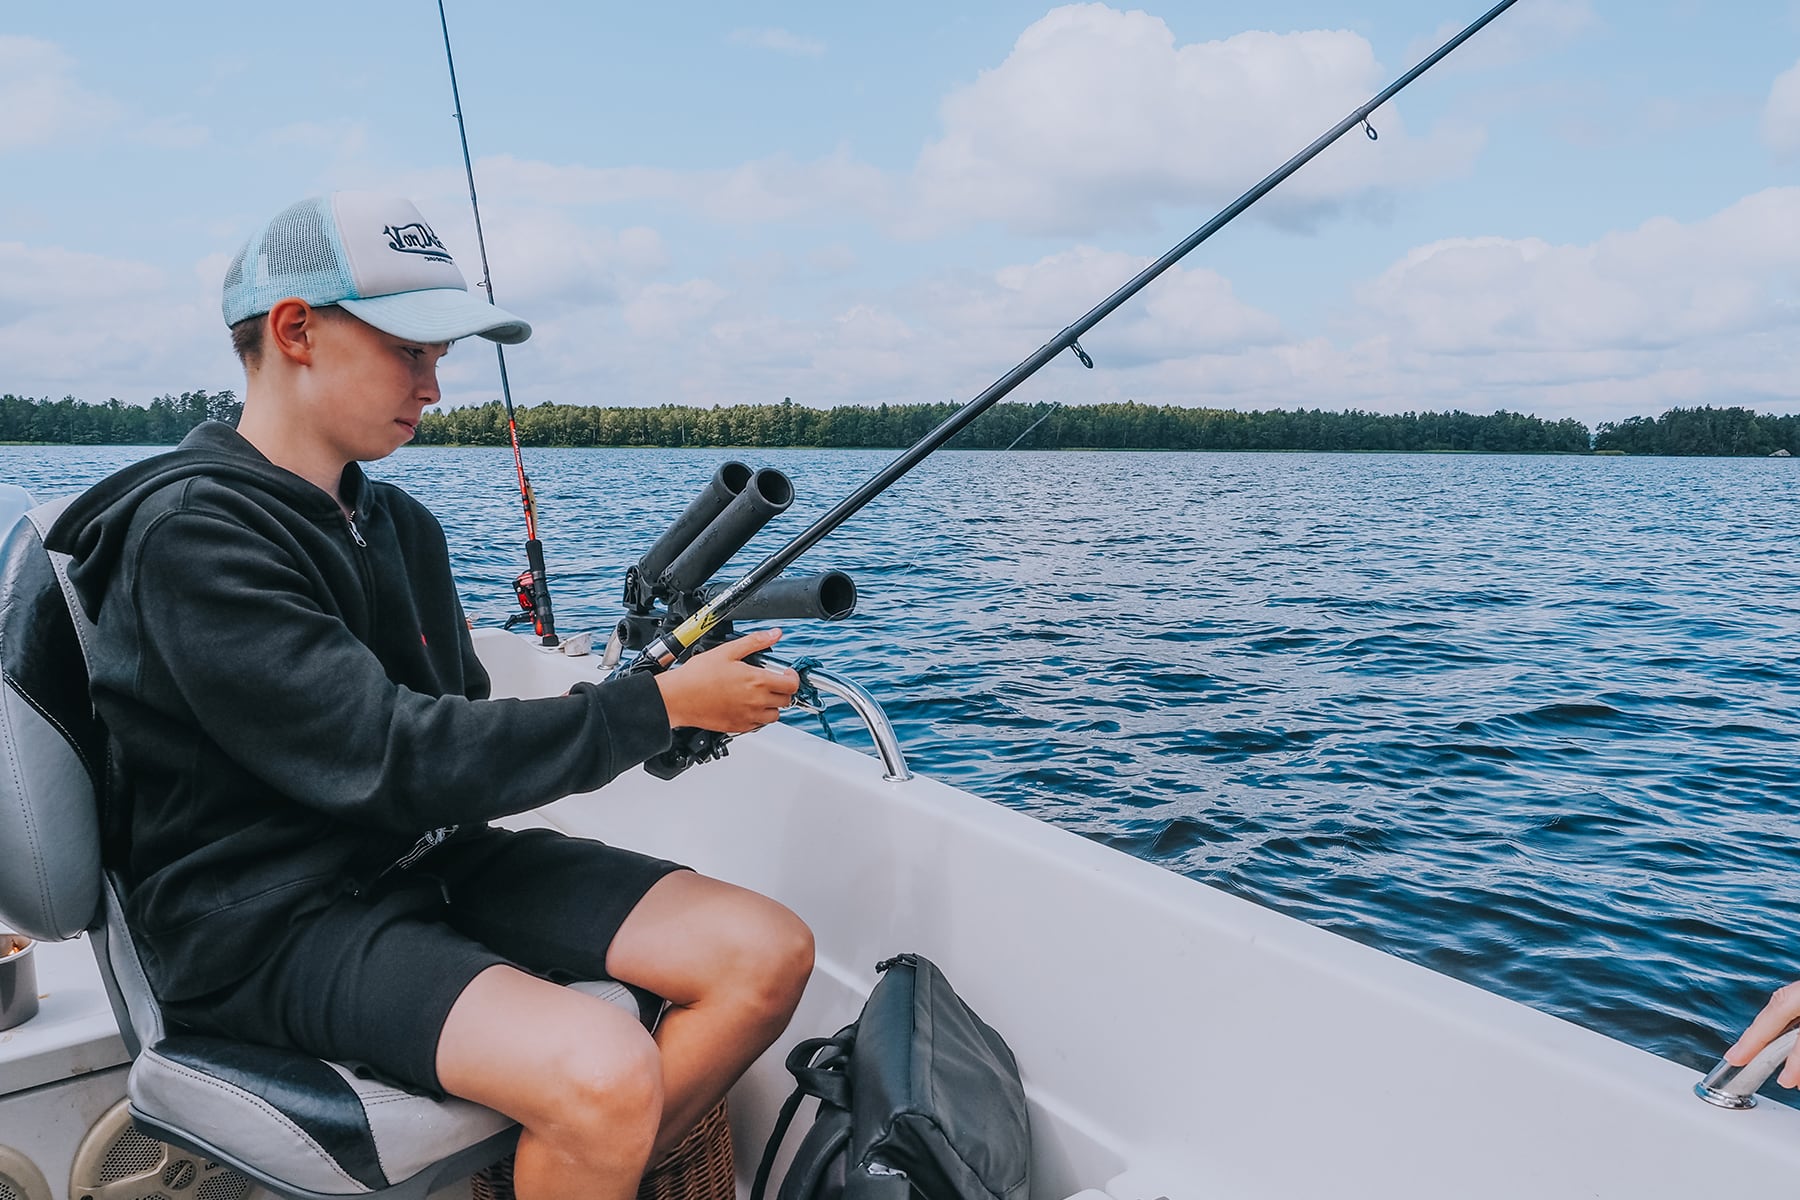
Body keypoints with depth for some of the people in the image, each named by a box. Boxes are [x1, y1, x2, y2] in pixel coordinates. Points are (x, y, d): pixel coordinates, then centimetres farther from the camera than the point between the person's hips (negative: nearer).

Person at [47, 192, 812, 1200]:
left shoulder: (399, 523, 12)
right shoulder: (194, 532, -16)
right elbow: (396, 759, -23)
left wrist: (654, 711, -4)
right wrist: (661, 704, -19)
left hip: (434, 861, 8)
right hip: (272, 917, -7)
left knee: (768, 952, -8)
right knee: (605, 1072, -32)